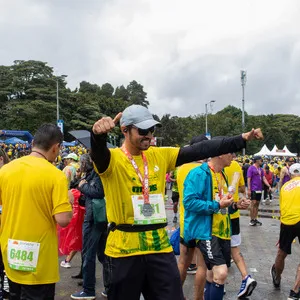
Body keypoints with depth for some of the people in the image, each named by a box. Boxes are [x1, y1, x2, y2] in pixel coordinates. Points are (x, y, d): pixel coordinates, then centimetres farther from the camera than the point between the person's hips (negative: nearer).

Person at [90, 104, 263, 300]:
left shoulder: (160, 155, 4)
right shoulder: (113, 159, -10)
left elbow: (200, 151, 1)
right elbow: (99, 153, -32)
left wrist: (242, 139, -3)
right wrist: (99, 134, -56)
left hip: (159, 245, 4)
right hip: (124, 247, -4)